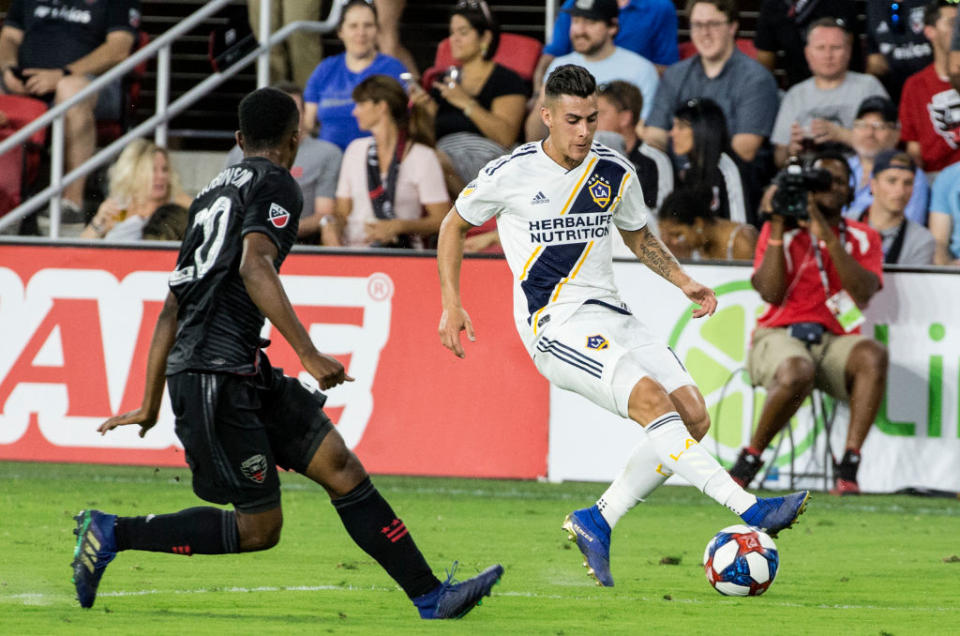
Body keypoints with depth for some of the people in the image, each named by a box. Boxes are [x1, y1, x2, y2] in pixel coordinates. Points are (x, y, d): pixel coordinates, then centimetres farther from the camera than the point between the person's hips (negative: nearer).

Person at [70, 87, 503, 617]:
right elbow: (255, 266, -22)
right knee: (259, 526, -8)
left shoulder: (215, 191, 23)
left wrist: (151, 406, 27)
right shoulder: (274, 185, -3)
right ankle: (111, 534, -3)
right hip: (217, 373, -10)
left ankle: (431, 597, 2)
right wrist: (309, 355, -25)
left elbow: (172, 307, 24)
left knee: (341, 467, 4)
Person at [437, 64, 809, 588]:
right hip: (555, 325, -6)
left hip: (609, 315, 6)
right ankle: (748, 509, -35)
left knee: (693, 415, -8)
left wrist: (684, 282, 11)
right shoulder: (511, 175, -4)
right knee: (652, 400, -26)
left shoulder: (614, 173, 7)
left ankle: (597, 521, 2)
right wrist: (451, 304, 4)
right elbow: (454, 225, 11)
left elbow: (638, 236, 26)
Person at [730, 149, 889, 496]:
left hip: (835, 340, 2)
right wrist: (777, 229, -9)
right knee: (796, 373, -38)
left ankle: (848, 468, -34)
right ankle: (748, 461, -16)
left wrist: (828, 237, -15)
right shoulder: (780, 229, 7)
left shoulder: (862, 238, 11)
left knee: (873, 355, -33)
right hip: (779, 336, -2)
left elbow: (863, 293, -9)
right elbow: (771, 293, -7)